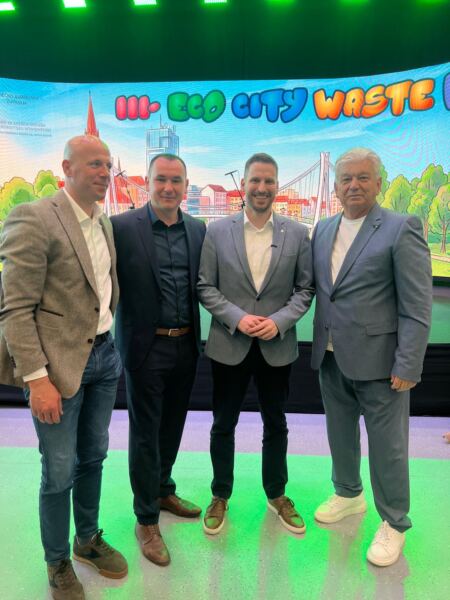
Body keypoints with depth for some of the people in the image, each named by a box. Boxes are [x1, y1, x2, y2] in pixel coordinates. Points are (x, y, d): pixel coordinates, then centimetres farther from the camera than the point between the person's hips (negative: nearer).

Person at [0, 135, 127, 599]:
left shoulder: (105, 223, 9)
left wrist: (111, 342, 9)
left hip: (104, 356, 7)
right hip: (59, 363, -6)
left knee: (93, 458, 20)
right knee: (60, 472, 8)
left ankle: (88, 539, 43)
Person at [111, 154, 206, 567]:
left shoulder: (198, 230, 4)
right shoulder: (122, 227, -10)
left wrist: (197, 337, 3)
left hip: (186, 346, 5)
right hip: (147, 347, -4)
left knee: (172, 427, 20)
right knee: (145, 433, 8)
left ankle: (164, 490, 44)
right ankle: (146, 520, 27)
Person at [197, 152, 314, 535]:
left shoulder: (297, 233, -1)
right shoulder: (218, 231, -2)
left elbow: (305, 288, 1)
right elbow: (206, 287, -3)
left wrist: (279, 321, -14)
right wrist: (237, 318, -15)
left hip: (278, 346, 1)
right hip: (229, 345, 0)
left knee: (276, 425, 17)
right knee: (223, 425, 13)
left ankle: (277, 495, 39)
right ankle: (220, 496, 36)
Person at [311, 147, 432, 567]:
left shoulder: (401, 229, -10)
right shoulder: (323, 229, 8)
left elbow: (417, 306, -12)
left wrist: (407, 366, -15)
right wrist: (318, 345, 6)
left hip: (376, 358, -5)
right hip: (330, 358, 6)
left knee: (387, 444, 8)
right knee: (339, 434, 21)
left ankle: (394, 523, 31)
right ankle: (348, 495, 46)